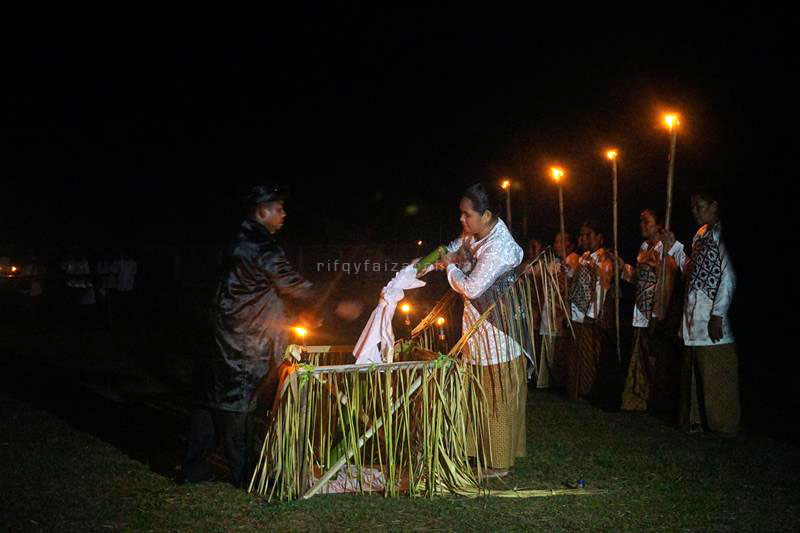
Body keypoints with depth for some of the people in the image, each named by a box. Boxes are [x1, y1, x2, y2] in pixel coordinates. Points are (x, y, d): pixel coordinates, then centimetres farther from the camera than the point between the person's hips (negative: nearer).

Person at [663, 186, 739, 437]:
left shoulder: (719, 233, -11)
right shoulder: (701, 235, 16)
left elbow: (729, 277, -17)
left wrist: (718, 315, -20)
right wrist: (674, 247, 17)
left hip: (711, 320, -9)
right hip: (694, 318, 9)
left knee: (715, 376, -2)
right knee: (695, 373, 15)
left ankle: (723, 426, 7)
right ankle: (697, 419, 25)